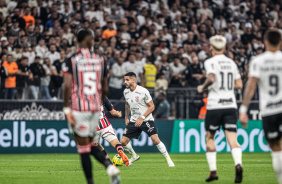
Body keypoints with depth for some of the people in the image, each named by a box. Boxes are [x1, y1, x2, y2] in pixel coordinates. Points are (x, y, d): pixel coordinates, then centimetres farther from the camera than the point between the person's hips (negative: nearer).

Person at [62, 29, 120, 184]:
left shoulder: (70, 61, -5)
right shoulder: (100, 60, 7)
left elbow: (67, 85, -16)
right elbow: (104, 88, 12)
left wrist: (67, 109, -13)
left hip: (78, 109, -4)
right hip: (95, 108, 4)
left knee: (84, 149, 4)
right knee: (91, 146, 17)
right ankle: (110, 166, -10)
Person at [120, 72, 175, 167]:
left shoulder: (143, 91, -17)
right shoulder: (126, 92, 2)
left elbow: (151, 106, -11)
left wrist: (142, 118, -18)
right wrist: (126, 117, 16)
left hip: (146, 120, -6)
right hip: (134, 120, 6)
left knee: (155, 139, -21)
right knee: (123, 141, 1)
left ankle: (168, 159, -6)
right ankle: (134, 156, 29)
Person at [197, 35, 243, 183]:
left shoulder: (210, 62, -4)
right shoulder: (231, 63, 13)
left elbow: (211, 78, -21)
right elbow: (239, 85, 14)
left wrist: (202, 87, -3)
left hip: (214, 105, -3)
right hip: (231, 105, 3)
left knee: (209, 137, 14)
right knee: (232, 140, -4)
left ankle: (213, 170, 7)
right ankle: (238, 164, -31)